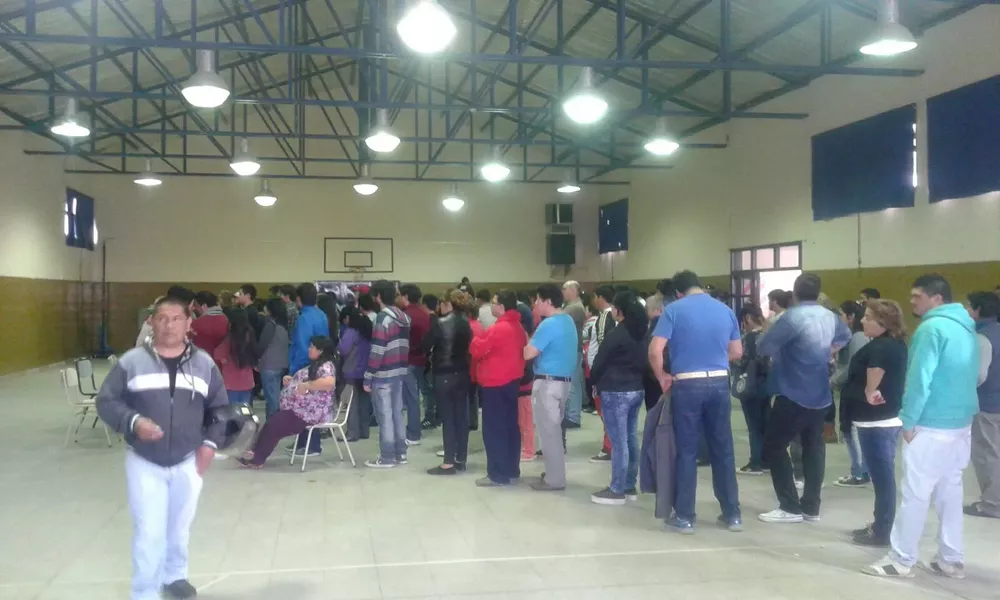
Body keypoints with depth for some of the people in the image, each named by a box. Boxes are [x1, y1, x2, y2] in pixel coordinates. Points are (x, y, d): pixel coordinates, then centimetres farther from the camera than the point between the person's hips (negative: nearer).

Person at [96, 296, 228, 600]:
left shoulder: (205, 364, -1)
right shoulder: (132, 362, -8)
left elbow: (220, 407, 8)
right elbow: (105, 401, -4)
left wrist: (210, 442, -2)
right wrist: (133, 421, -21)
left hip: (188, 462, 3)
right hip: (143, 463, -2)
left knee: (180, 528, 18)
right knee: (149, 532, -5)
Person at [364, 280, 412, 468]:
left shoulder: (382, 318, -16)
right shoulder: (404, 317, 10)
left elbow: (377, 351, -18)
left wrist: (367, 377, -13)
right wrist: (402, 365, 16)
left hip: (384, 374, -8)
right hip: (400, 371, 8)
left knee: (385, 416, -1)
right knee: (397, 413, 15)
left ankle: (387, 457, 4)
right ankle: (400, 453, 21)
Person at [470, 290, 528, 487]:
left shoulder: (498, 329, -19)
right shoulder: (517, 327, 10)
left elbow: (477, 350, -12)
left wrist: (475, 339, 7)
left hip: (495, 384, -9)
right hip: (511, 381, 9)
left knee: (494, 429, -3)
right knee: (510, 427, 12)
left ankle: (498, 474, 0)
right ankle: (512, 471, 18)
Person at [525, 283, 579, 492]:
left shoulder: (549, 324, -19)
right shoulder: (568, 321, 11)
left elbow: (528, 354, -20)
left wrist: (530, 343, 0)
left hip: (548, 382, -9)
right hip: (564, 379, 9)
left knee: (547, 430, -2)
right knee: (554, 428, 18)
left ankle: (554, 479, 3)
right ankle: (555, 472, 26)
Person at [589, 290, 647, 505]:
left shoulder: (615, 334, -15)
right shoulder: (641, 332, 8)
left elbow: (600, 361, -8)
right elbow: (644, 360, 14)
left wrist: (595, 381, 9)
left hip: (615, 392, -8)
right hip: (636, 390, 8)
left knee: (618, 442, -4)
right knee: (631, 439, 12)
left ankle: (617, 491, 1)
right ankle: (630, 487, 19)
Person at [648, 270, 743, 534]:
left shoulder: (674, 310, -4)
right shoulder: (726, 310, 8)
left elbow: (655, 351, -13)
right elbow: (737, 352, 13)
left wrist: (662, 377, 2)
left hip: (688, 385, -3)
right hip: (720, 383, 3)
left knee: (687, 452, 5)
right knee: (723, 450, 12)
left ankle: (685, 517, 9)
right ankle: (732, 514, 19)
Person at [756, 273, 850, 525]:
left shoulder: (791, 317, -19)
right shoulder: (830, 317, 7)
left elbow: (763, 347, -17)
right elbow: (845, 336, 28)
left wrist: (777, 342, 4)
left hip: (794, 396, -8)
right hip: (820, 395, 8)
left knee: (774, 447, 0)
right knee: (814, 447, 12)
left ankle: (791, 508, -2)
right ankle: (811, 508, 17)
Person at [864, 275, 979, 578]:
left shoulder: (932, 327, -15)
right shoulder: (966, 329, 13)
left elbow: (920, 378, -20)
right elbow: (970, 377, 18)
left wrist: (908, 421, -12)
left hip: (931, 427, -9)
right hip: (961, 424, 9)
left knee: (914, 494, -1)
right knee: (950, 492, 14)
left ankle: (900, 560, 6)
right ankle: (951, 560, 20)